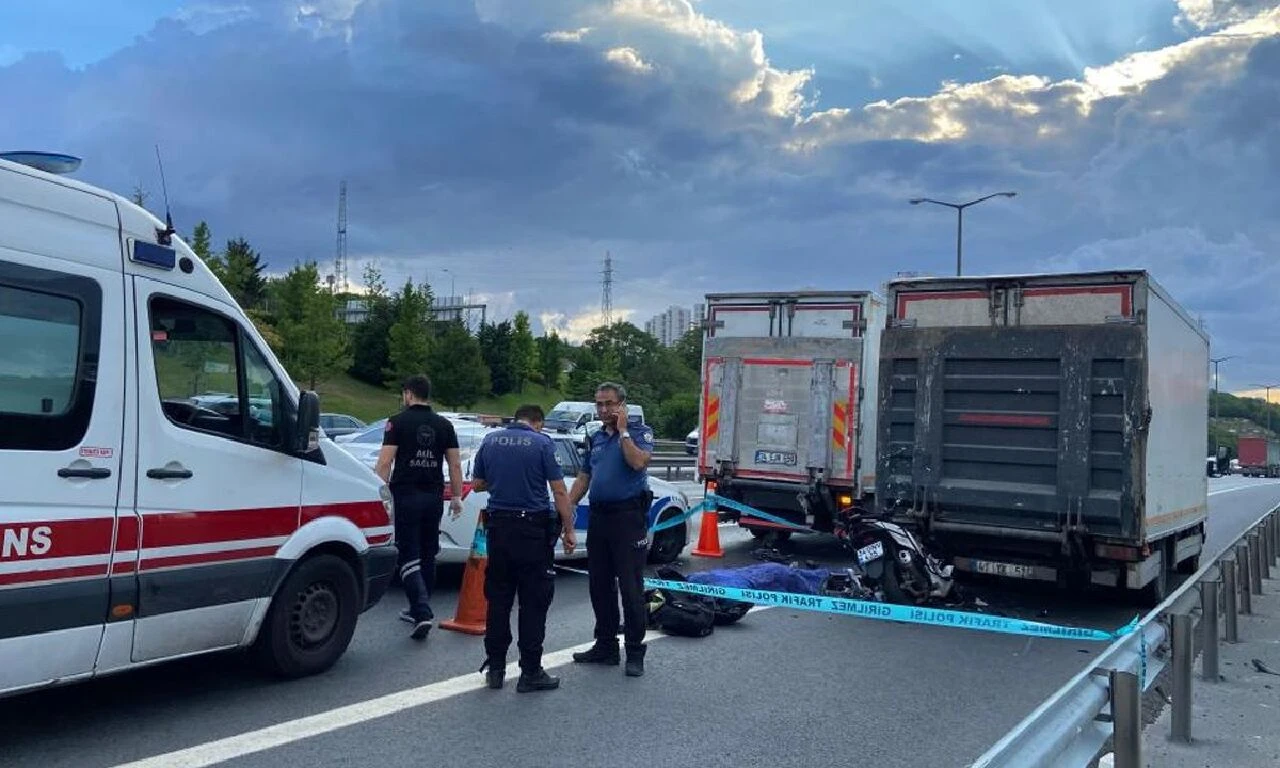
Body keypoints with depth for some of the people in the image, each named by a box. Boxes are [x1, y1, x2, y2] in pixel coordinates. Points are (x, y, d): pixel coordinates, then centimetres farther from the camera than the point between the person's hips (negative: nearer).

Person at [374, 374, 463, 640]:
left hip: (405, 496, -4)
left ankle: (422, 612, -18)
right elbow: (455, 464, 8)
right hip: (433, 497, 5)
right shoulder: (444, 425, 8)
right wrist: (457, 496, 16)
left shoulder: (398, 422, -5)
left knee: (409, 557, -4)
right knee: (427, 556, 15)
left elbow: (385, 462, -11)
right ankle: (419, 610, 23)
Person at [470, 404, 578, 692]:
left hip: (498, 527, 4)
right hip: (533, 529, -4)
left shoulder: (490, 441, 6)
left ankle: (495, 668, 17)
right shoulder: (542, 443, -7)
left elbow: (477, 484, 13)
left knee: (498, 599, 12)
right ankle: (530, 672, 5)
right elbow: (559, 491, -10)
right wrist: (569, 530, -4)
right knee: (533, 603, 2)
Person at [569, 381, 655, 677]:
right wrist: (567, 505, 8)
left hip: (628, 516, -7)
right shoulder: (595, 439, 17)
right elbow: (584, 477, 20)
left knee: (630, 587, -5)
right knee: (599, 586, 11)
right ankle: (606, 645, 22)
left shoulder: (640, 433, -1)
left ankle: (635, 652, 3)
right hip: (598, 517, 7)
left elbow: (639, 462, -20)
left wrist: (622, 430, -13)